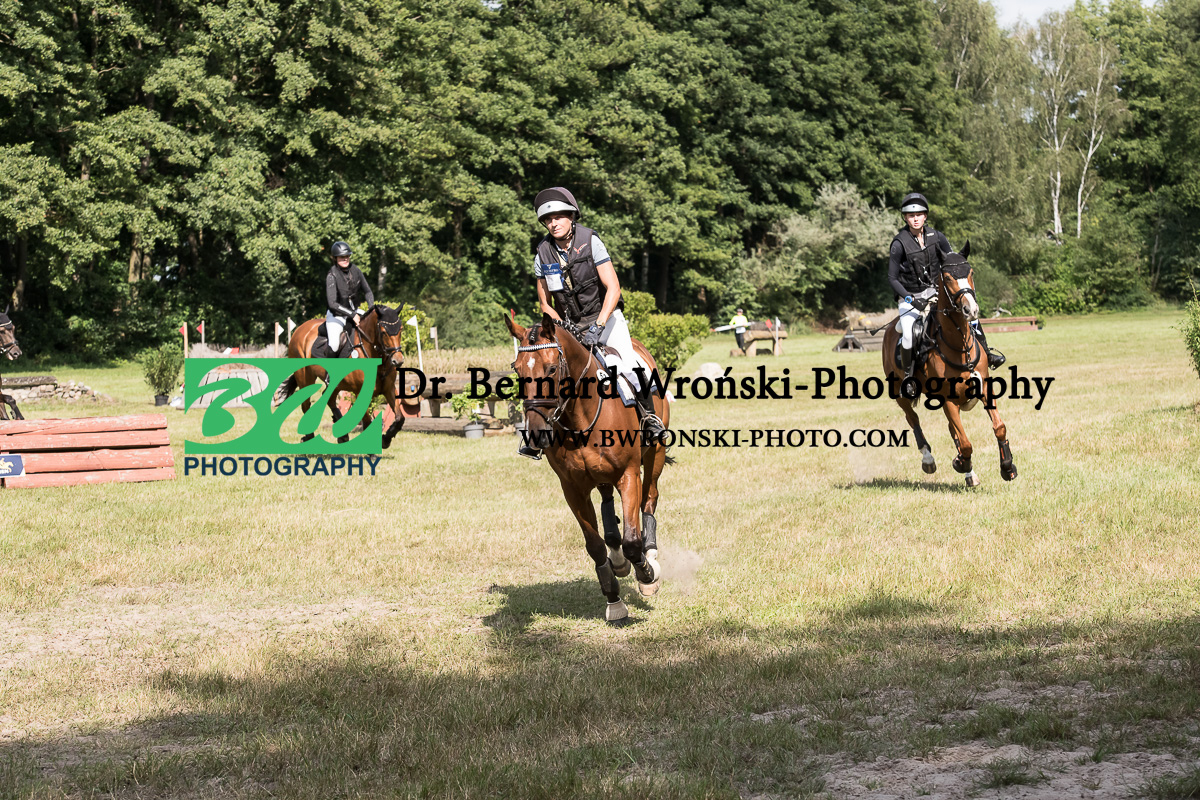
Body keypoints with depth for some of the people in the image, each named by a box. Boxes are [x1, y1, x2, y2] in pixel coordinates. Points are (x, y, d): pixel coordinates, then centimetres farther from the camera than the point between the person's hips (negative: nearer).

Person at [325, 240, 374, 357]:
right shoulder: (332, 276, -19)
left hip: (354, 311, 6)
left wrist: (371, 307, -9)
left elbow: (367, 291, 10)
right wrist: (352, 315, -27)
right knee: (334, 345, -27)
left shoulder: (355, 270, -2)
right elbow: (332, 303, -24)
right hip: (336, 315, -6)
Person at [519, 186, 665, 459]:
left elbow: (613, 289, -17)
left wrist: (597, 327, -27)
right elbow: (545, 304, 5)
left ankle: (649, 416, -1)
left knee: (627, 368, -24)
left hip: (604, 316, -3)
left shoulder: (591, 242, -15)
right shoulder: (543, 255, -5)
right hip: (569, 324, 3)